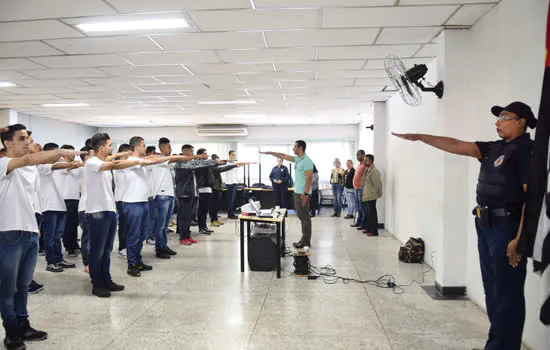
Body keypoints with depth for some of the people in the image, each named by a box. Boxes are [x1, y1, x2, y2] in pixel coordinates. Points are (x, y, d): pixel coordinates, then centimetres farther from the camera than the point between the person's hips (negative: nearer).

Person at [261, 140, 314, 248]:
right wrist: (269, 153, 24)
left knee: (304, 217, -4)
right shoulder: (298, 159, 13)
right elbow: (284, 156, 22)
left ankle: (306, 242, 2)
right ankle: (304, 239, 19)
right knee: (301, 216, 12)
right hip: (297, 192, 10)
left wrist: (305, 194, -24)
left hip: (303, 193, -10)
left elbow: (309, 177, -20)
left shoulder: (306, 161, -15)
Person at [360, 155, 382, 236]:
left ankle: (374, 231, 2)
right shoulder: (367, 170, 13)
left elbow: (377, 184, -15)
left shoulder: (374, 171, -17)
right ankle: (368, 228, 29)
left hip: (371, 196, -10)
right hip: (365, 196, 10)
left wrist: (379, 194, -8)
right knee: (367, 213, 18)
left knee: (372, 214, -4)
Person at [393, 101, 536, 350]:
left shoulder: (527, 150, -11)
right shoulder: (494, 148, 13)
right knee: (492, 291, 15)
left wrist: (520, 239, -22)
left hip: (508, 227, -9)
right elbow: (457, 146, 11)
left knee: (507, 294, 0)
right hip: (486, 225, 9)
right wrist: (419, 137, 6)